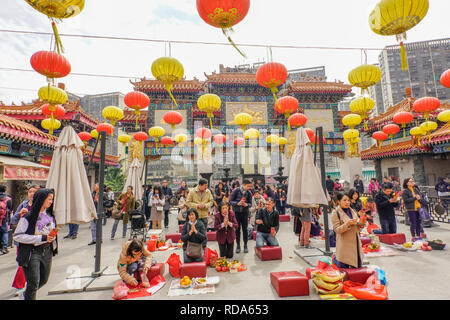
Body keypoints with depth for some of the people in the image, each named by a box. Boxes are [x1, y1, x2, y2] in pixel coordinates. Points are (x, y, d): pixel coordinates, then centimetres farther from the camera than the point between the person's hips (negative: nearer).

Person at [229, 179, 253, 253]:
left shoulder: (249, 193, -4)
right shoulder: (236, 191, -10)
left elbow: (250, 203, 3)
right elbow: (230, 201, -8)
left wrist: (246, 204, -20)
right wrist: (238, 203, -24)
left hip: (245, 212, 1)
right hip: (236, 212, -1)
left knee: (245, 229, 4)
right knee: (237, 229, 5)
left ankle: (245, 245, 18)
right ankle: (238, 245, 19)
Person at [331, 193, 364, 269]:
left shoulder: (352, 211, 9)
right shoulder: (335, 213, -10)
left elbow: (357, 228, 16)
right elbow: (337, 230, -15)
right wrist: (347, 224, -30)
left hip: (355, 243, 6)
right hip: (344, 244, -6)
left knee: (358, 267, 13)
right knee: (343, 268, 3)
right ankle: (335, 258, 31)